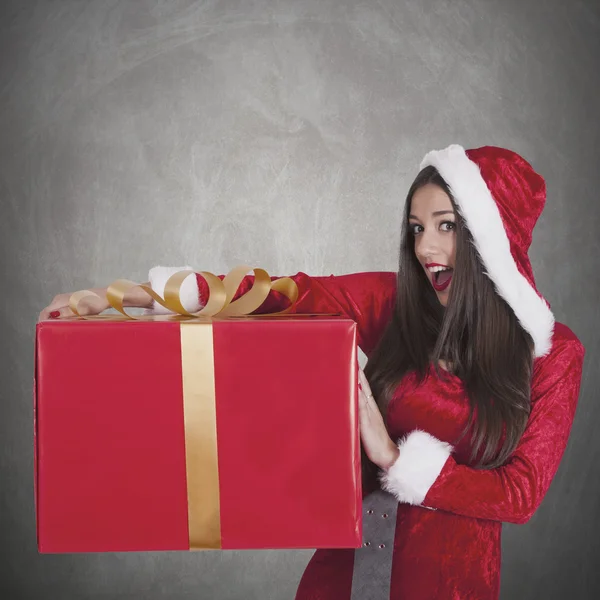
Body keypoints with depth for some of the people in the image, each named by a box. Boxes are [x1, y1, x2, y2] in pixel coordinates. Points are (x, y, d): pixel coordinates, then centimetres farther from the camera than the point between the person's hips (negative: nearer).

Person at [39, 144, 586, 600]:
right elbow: (279, 295, -12)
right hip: (352, 553, 2)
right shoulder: (392, 302, -5)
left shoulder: (553, 353, -9)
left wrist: (396, 457, -21)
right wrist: (141, 294, -20)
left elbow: (521, 492, -12)